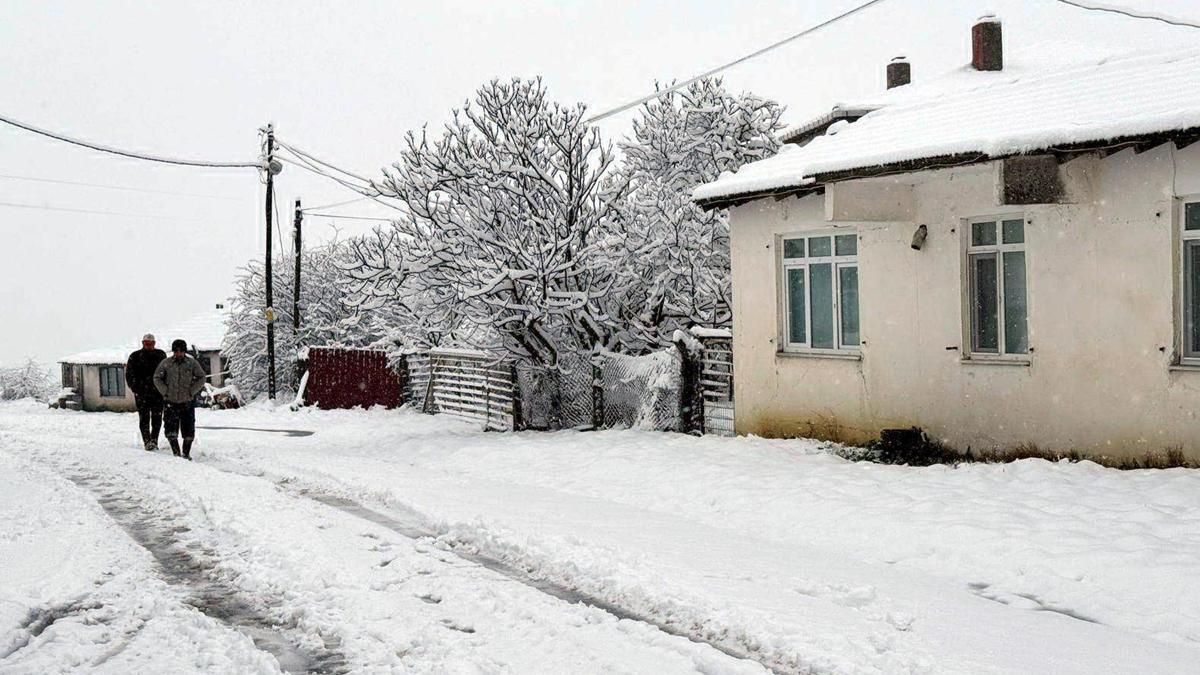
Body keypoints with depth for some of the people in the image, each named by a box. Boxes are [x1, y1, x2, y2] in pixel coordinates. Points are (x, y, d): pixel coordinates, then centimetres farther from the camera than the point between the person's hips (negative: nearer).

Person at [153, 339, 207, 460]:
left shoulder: (192, 363, -1)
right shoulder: (166, 363, 0)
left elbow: (201, 378, 4)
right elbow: (157, 378, 6)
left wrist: (191, 392, -4)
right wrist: (165, 392, -4)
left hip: (187, 402, 0)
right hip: (171, 402, 0)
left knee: (188, 431, 3)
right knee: (171, 431, -6)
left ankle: (186, 453, 18)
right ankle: (176, 453, 4)